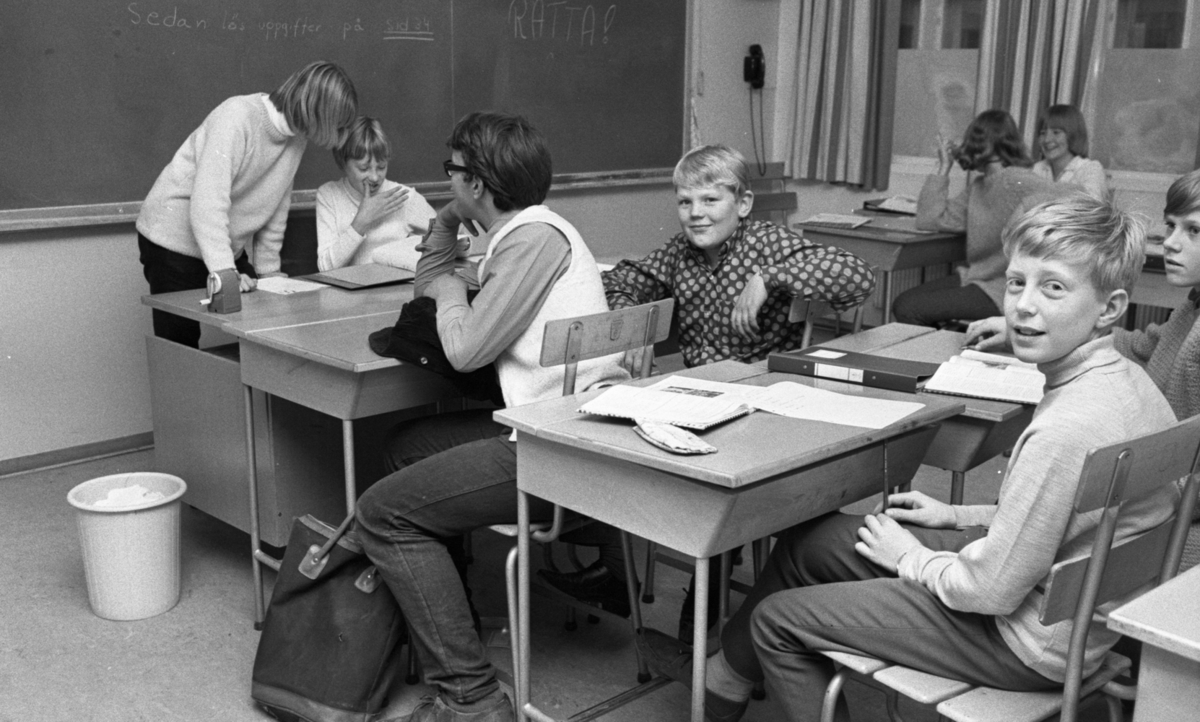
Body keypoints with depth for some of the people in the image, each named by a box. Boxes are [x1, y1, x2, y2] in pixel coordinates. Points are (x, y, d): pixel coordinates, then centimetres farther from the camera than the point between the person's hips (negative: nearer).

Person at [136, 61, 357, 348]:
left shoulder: (296, 136, -1)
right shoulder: (236, 117, -24)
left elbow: (276, 209, 7)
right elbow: (208, 201, -33)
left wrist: (267, 271, 6)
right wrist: (224, 270, -40)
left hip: (228, 249, 7)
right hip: (175, 243, -7)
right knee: (182, 348, -2)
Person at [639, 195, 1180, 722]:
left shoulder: (1065, 430, -32)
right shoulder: (1129, 380, -2)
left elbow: (993, 590, -26)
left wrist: (909, 557, -8)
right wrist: (957, 517, 10)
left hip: (1029, 645, -9)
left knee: (777, 619, 1)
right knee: (808, 540, 16)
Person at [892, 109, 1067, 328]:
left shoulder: (1015, 181, -15)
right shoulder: (977, 185, 11)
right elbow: (929, 220, 7)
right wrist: (943, 169, 8)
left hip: (1001, 290, -8)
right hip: (974, 276, 8)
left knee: (909, 310, -15)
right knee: (901, 303, -1)